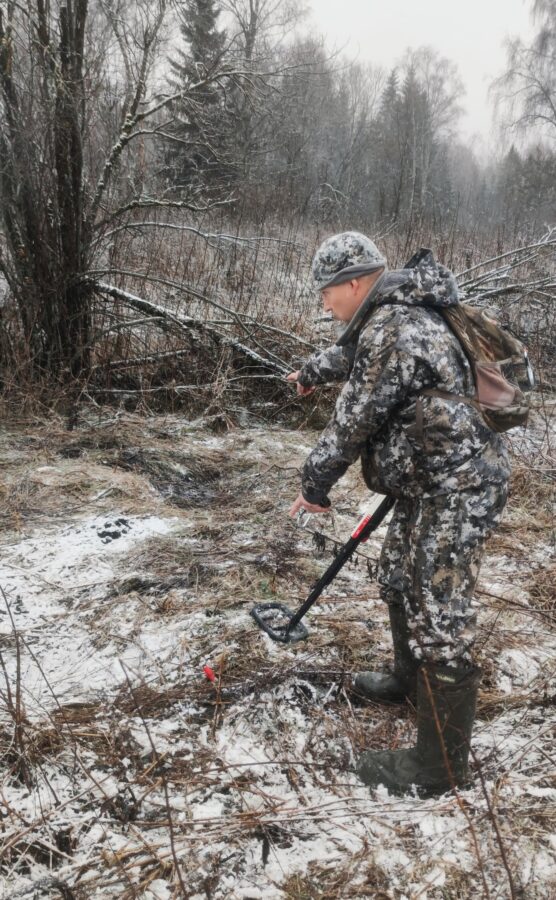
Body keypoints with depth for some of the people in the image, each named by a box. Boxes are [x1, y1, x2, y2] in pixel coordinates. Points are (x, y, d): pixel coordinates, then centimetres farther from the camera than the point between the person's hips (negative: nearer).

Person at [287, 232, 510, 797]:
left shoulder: (391, 331, -23)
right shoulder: (394, 314, 10)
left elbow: (352, 421, -19)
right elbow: (351, 353, 32)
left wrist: (315, 483, -5)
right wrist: (312, 371, 50)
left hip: (456, 487, -11)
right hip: (429, 479, 11)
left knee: (438, 618, -6)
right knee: (399, 580, 25)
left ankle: (440, 767, 6)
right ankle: (412, 681, 47)